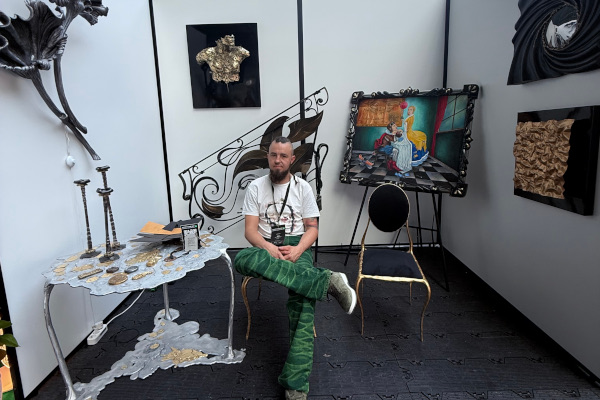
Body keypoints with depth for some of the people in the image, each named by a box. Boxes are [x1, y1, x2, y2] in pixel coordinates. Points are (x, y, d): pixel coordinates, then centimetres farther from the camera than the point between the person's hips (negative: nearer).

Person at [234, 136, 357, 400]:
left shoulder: (303, 187, 9)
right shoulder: (255, 187, 8)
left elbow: (312, 228, 7)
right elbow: (250, 229, 1)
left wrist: (298, 249, -14)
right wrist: (267, 247, -21)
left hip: (296, 248, 0)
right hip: (265, 247, 1)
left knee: (302, 300, -32)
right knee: (242, 260, -38)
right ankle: (327, 281, -36)